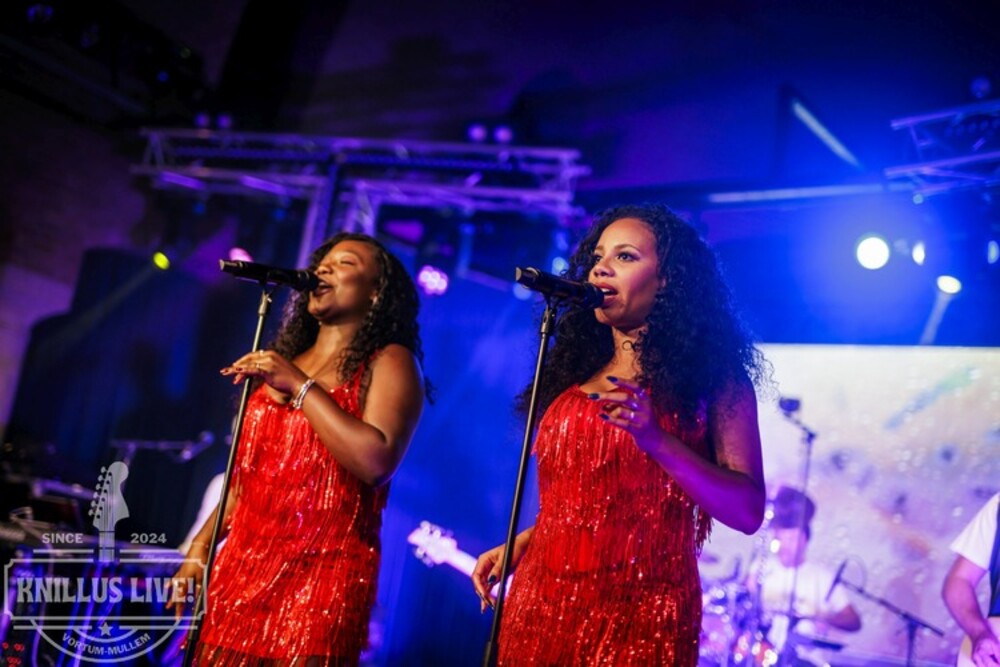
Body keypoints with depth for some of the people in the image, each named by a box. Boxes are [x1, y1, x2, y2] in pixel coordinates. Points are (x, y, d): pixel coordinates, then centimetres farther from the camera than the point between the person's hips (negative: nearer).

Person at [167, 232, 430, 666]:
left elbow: (376, 460, -21)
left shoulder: (388, 362, -3)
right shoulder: (280, 362, 17)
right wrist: (201, 545, 10)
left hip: (324, 573, -6)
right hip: (242, 567, 6)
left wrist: (299, 385, -15)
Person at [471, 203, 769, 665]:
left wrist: (654, 437, -21)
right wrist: (517, 545, 6)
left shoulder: (711, 376, -2)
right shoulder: (575, 377, 12)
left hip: (638, 611, -5)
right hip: (540, 603, 5)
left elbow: (747, 512, -10)